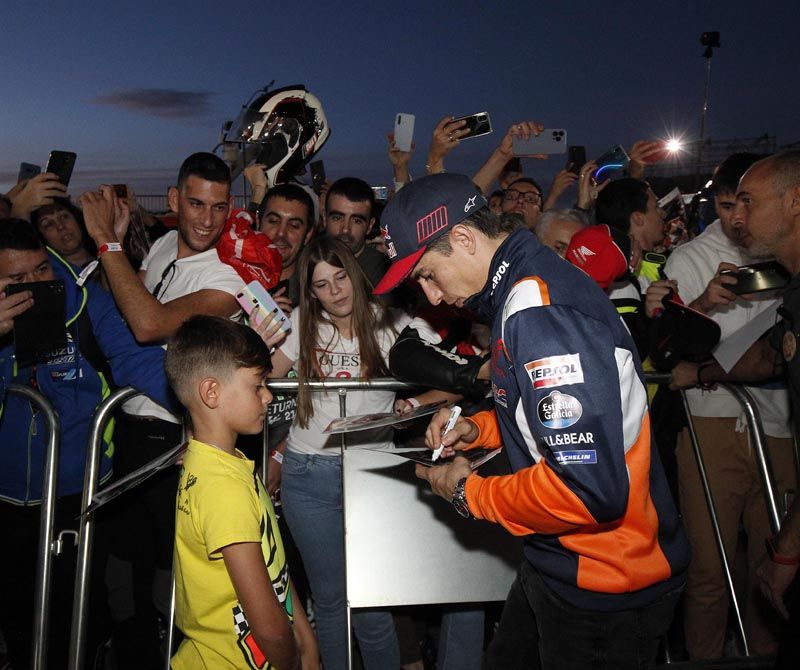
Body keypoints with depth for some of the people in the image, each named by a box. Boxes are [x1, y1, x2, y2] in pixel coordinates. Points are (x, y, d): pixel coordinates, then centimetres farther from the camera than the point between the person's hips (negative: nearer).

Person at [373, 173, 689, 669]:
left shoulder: (540, 309, -27)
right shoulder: (526, 290, 5)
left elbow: (591, 489, -33)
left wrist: (468, 493, -17)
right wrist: (478, 429, 3)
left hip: (604, 586, -9)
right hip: (560, 562, 9)